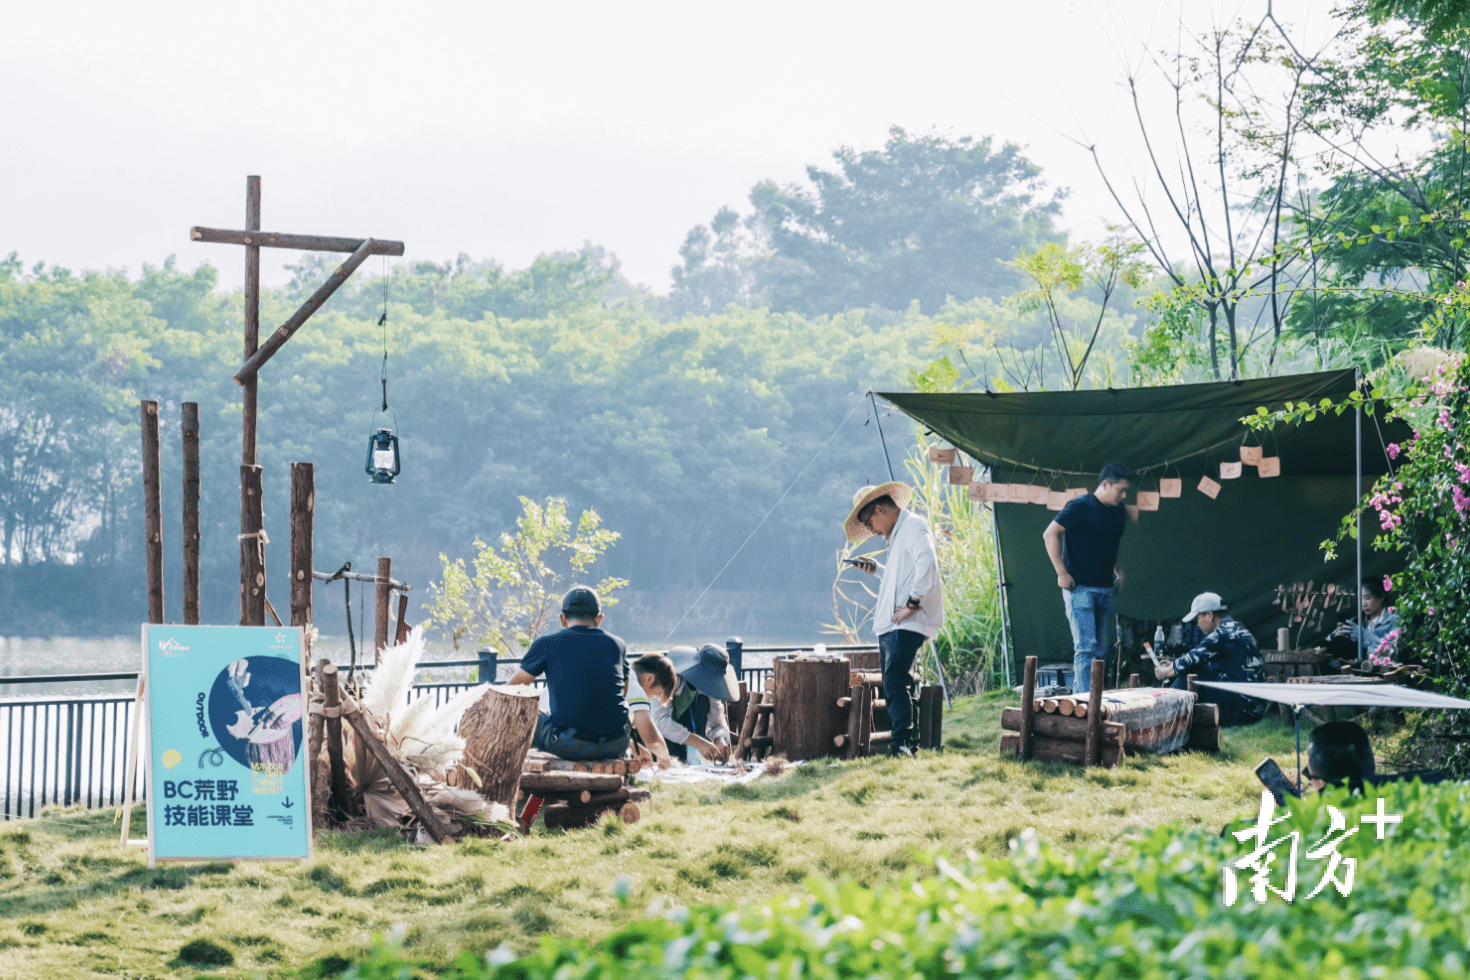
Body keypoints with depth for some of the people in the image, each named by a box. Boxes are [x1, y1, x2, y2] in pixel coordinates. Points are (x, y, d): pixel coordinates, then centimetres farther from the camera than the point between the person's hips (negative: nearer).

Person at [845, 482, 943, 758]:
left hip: (907, 624, -11)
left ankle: (902, 743, -23)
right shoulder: (898, 533, 25)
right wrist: (877, 569, 23)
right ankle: (910, 742, 14)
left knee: (895, 683, -18)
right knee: (896, 686, 10)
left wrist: (912, 603, -24)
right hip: (890, 625, 11)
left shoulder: (914, 526, -8)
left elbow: (927, 562, -25)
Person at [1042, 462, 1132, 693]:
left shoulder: (1119, 511, 12)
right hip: (1080, 589, -8)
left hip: (1106, 590, 8)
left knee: (1103, 650, 6)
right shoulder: (1081, 507, -11)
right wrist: (1062, 573, -15)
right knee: (1086, 647, -13)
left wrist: (1118, 570, 15)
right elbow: (1050, 534, -13)